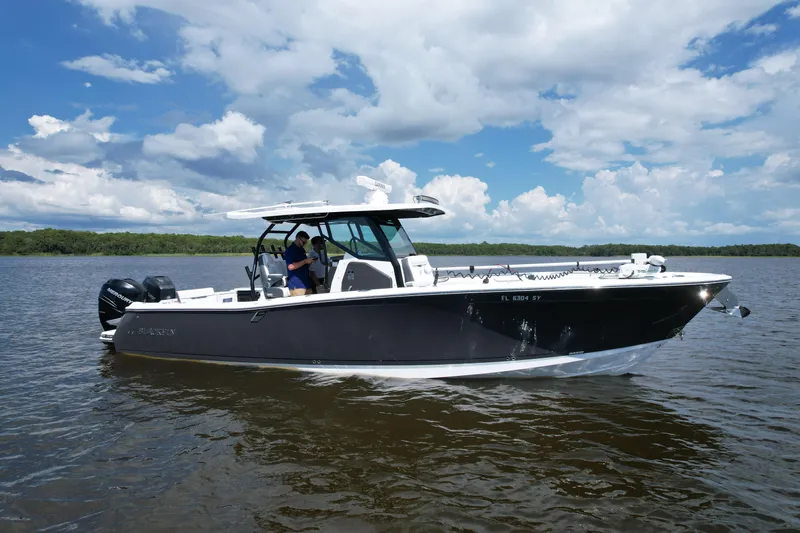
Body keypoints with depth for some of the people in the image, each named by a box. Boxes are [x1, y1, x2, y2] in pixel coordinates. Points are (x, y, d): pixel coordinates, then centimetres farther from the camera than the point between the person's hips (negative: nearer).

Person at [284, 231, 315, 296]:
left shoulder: (302, 250, 20)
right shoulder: (290, 250, -8)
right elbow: (290, 267, -21)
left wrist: (309, 262, 10)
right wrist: (305, 261, -18)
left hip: (307, 284, 9)